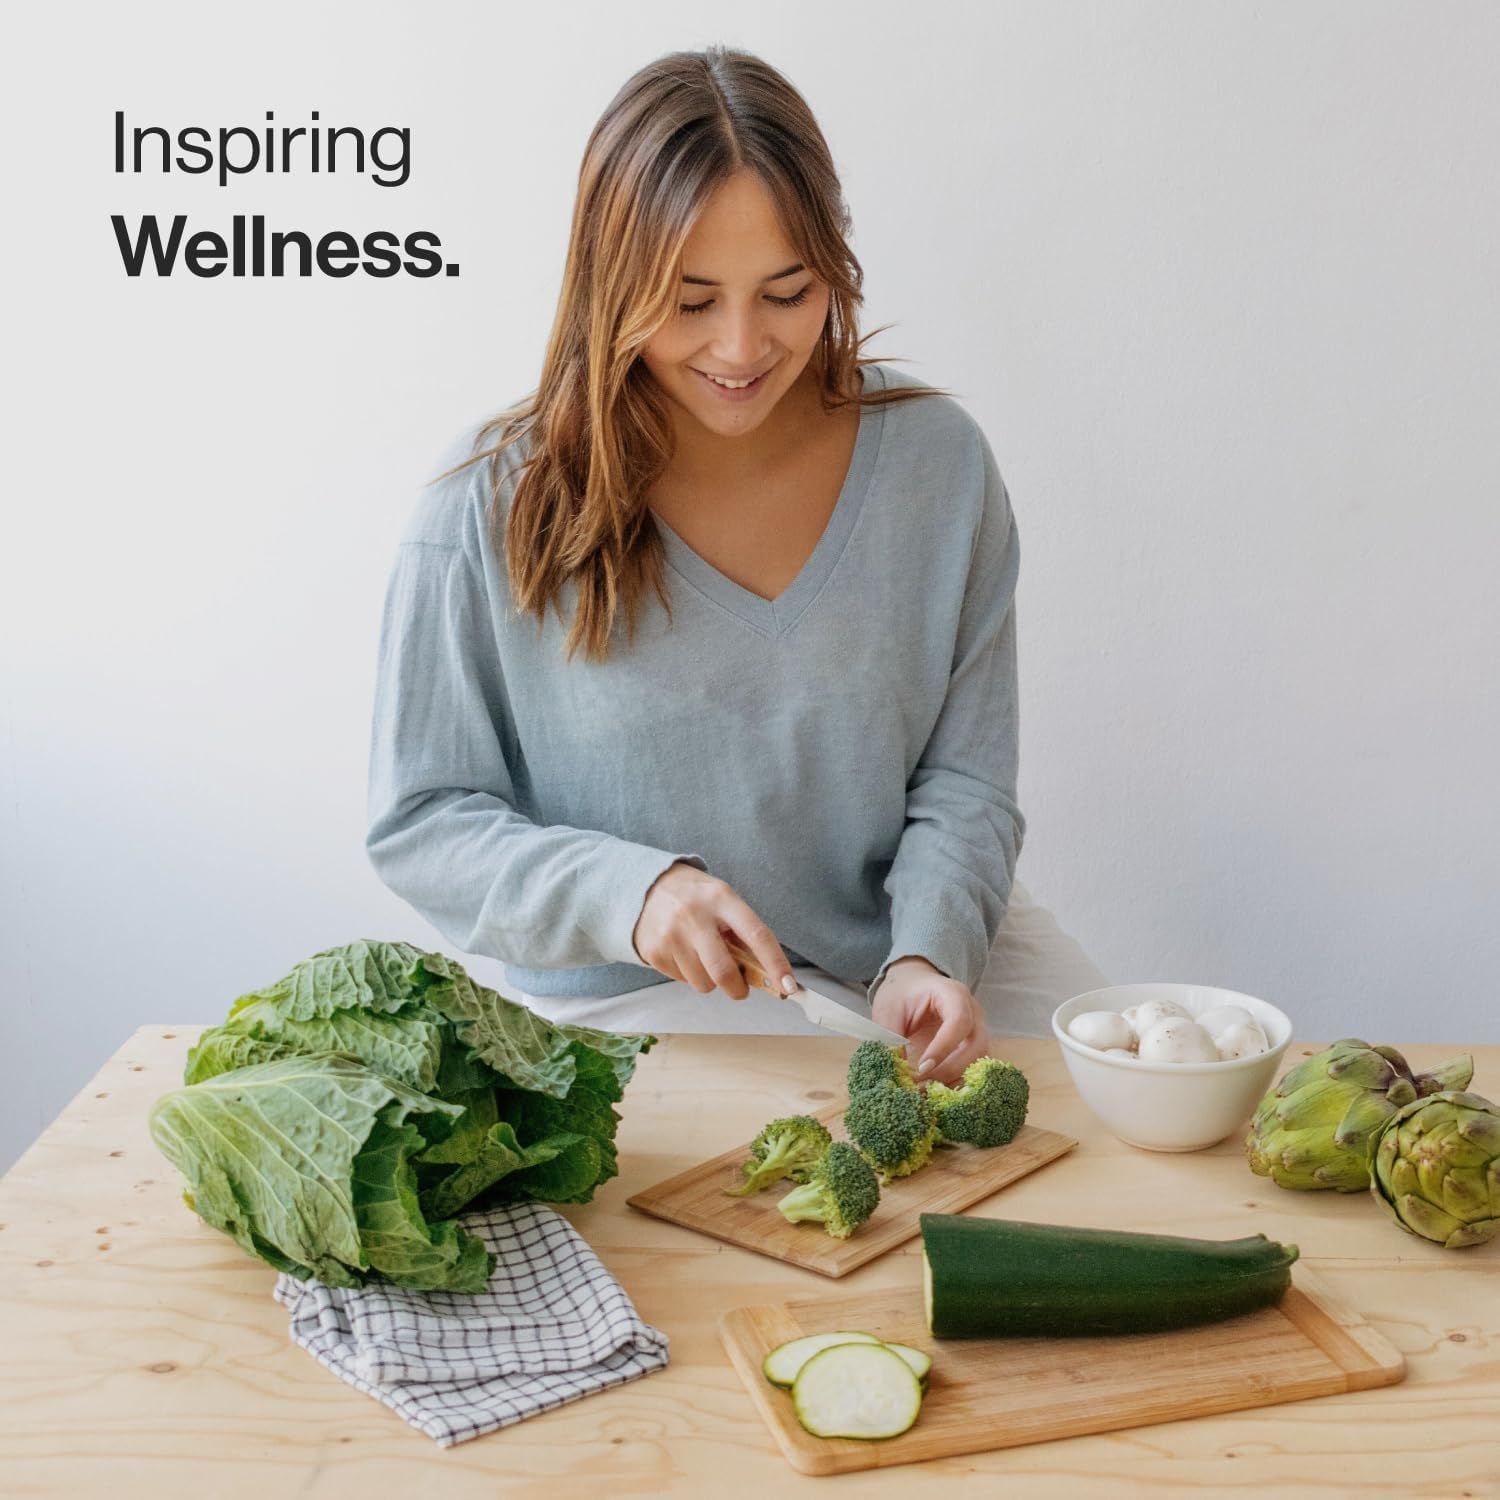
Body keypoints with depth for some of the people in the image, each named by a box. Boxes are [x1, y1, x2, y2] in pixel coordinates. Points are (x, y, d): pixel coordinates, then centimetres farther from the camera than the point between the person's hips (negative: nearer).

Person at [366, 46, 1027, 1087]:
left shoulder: (937, 462, 0)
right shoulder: (496, 502, -8)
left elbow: (965, 787, 3)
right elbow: (419, 821, -3)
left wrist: (928, 954, -16)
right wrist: (625, 891, -19)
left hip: (869, 1010, 3)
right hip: (609, 1025, -2)